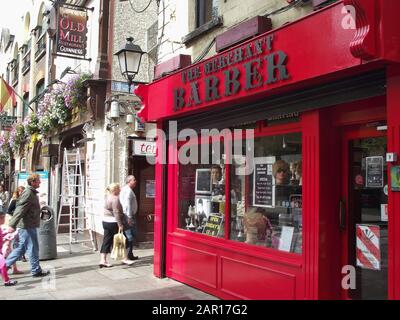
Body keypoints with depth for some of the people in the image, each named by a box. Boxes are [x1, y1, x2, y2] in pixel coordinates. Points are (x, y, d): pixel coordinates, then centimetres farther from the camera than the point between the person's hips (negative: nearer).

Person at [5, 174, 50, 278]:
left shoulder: (32, 193, 15)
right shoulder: (28, 193, -17)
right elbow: (20, 210, -25)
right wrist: (12, 225, -29)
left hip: (29, 225, 10)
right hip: (28, 226, -10)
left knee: (21, 248, 17)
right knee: (32, 248, 0)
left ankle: (5, 265, 22)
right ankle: (36, 271, 10)